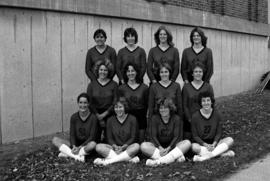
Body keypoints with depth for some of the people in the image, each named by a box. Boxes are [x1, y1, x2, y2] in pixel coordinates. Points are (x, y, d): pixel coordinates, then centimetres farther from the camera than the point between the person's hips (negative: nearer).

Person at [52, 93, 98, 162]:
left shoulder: (93, 117, -11)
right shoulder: (74, 117, -1)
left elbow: (92, 137, -13)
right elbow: (72, 134, -4)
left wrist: (80, 147, -23)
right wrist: (74, 146, -23)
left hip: (87, 144, -3)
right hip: (76, 144, 4)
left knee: (93, 144, -38)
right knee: (55, 139, -14)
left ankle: (67, 153, -25)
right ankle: (77, 156, -27)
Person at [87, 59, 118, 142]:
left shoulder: (114, 85, 5)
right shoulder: (92, 85, 9)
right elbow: (90, 103, 3)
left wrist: (104, 114, -9)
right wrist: (98, 116, -7)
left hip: (109, 115, -1)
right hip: (96, 115, 1)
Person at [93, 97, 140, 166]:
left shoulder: (132, 119, 1)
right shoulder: (110, 120, 7)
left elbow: (133, 137, -2)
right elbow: (109, 138, 5)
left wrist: (123, 147, -17)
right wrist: (115, 146, -16)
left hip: (127, 148, -2)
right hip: (115, 148, 2)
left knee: (136, 146, -34)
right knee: (98, 147, -24)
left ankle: (109, 161, -33)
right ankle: (128, 159, -32)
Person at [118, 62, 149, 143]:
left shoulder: (144, 87, 2)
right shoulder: (121, 88, 3)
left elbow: (147, 104, 7)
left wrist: (143, 114, 3)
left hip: (140, 118, 0)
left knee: (140, 142, 1)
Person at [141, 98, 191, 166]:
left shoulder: (176, 118, -1)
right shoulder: (155, 118, 1)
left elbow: (177, 137, -8)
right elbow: (153, 136, -6)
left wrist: (168, 148, -25)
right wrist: (160, 148, -25)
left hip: (172, 146, 0)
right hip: (158, 146, 0)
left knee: (187, 143, -27)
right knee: (143, 146, -27)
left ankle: (159, 161, -41)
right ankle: (175, 157, -36)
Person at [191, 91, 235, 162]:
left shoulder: (217, 114, -2)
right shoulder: (195, 116, -9)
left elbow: (219, 133, 0)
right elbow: (195, 136, -6)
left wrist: (213, 144, -17)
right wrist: (206, 145, -19)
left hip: (214, 142, 3)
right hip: (201, 144, -3)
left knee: (230, 140, -21)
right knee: (194, 146, -35)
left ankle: (206, 156, -34)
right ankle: (224, 153, -31)